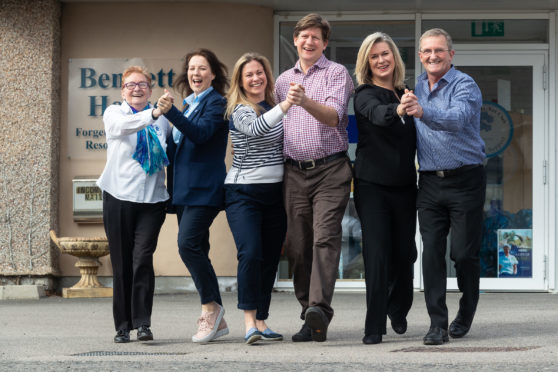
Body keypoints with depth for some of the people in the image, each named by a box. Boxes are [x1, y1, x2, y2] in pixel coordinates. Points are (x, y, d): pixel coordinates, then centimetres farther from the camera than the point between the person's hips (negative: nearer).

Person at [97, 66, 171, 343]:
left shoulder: (161, 119, 12)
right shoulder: (113, 113, 5)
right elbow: (124, 125, -19)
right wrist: (153, 114, -35)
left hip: (152, 198, 1)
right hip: (119, 196, -1)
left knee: (143, 258, -12)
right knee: (121, 265, 2)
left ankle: (142, 323, -11)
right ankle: (122, 326, 10)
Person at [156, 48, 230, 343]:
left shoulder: (216, 103, -5)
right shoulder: (188, 104, 20)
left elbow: (200, 133, -21)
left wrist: (170, 112, -31)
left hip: (205, 187, -9)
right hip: (184, 189, 9)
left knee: (188, 244, -21)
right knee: (195, 250, 7)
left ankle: (211, 306, -8)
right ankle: (215, 320, 11)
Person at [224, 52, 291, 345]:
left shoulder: (274, 108, 12)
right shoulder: (239, 111, -8)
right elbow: (256, 128, -31)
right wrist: (286, 105, -43)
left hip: (275, 192, 6)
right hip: (244, 193, -6)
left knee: (270, 259, 5)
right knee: (250, 254, -19)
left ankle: (261, 322, 12)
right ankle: (249, 322, -16)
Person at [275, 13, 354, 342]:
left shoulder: (337, 73, 1)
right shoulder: (283, 80, 18)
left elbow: (333, 116, -14)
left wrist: (305, 101, -30)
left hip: (330, 169, -5)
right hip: (295, 172, 5)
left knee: (325, 238, -18)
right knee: (297, 246, 1)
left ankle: (320, 309, -31)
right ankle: (310, 320, 6)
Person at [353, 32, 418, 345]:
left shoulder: (405, 94, 10)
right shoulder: (365, 95, -7)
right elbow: (377, 114, -32)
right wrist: (398, 110, -51)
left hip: (404, 185, 5)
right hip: (373, 186, -5)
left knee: (404, 253, 9)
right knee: (377, 255, -9)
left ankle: (398, 312, 33)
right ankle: (375, 325, -5)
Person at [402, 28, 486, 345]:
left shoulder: (465, 85, -9)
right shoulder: (418, 87, 12)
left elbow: (456, 118, -30)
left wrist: (422, 112, -46)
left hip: (465, 179, -5)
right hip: (430, 182, 5)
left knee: (464, 253, -1)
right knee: (432, 253, -4)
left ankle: (466, 313, 23)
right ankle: (438, 323, -3)